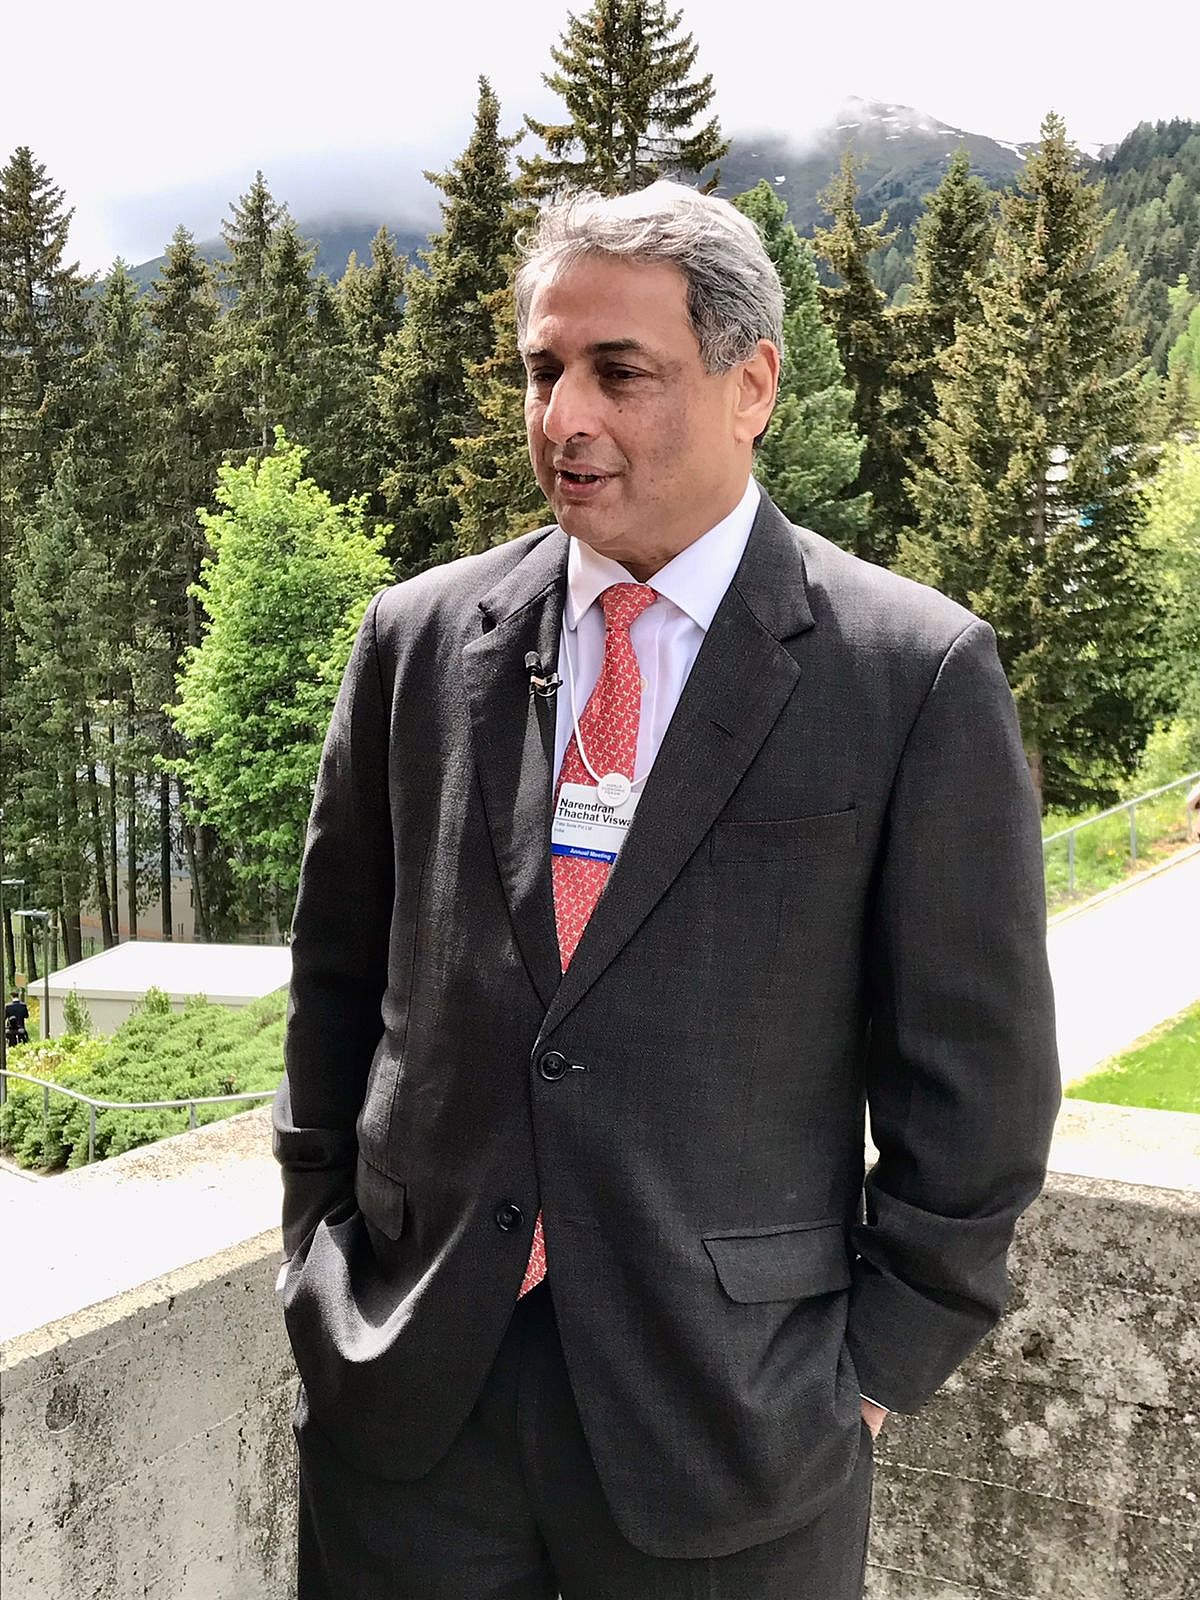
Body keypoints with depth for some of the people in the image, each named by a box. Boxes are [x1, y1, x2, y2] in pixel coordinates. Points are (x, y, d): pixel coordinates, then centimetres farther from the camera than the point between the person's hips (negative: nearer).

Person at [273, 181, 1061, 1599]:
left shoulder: (918, 673, -8)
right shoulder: (419, 637, 2)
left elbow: (970, 1068, -4)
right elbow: (337, 975, 10)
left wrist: (882, 1359, -3)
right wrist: (323, 1251, 9)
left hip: (729, 1411, -2)